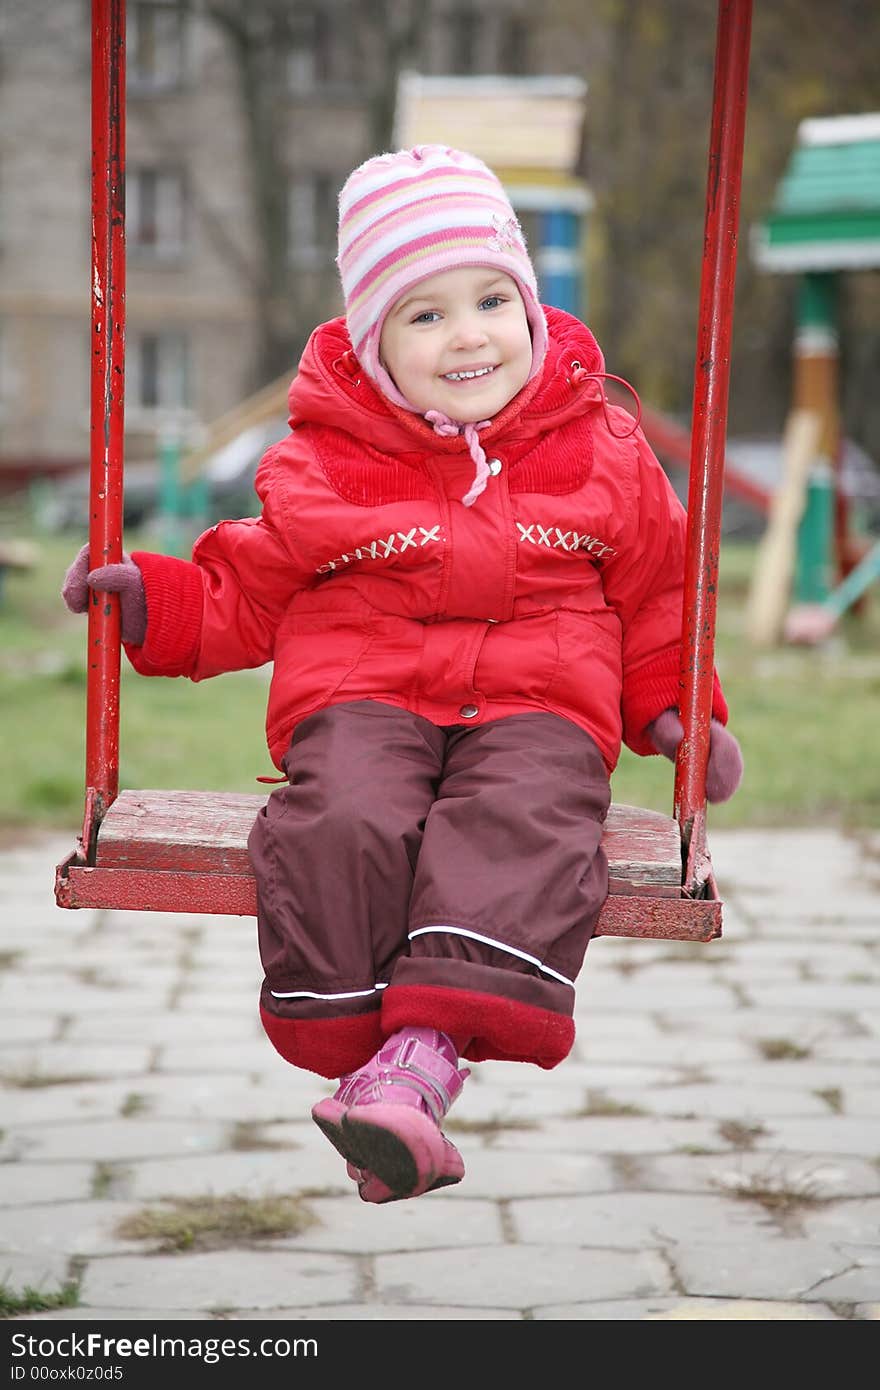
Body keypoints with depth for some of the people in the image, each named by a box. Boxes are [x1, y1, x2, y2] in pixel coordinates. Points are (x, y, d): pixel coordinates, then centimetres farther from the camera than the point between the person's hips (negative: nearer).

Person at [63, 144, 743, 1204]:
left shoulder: (601, 453, 12)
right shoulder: (322, 462, 9)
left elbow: (655, 595, 23)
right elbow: (248, 593, 17)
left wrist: (674, 711, 11)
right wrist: (154, 597, 0)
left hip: (540, 701, 0)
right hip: (362, 695, 0)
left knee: (520, 828, -34)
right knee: (345, 823, -34)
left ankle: (420, 1058, -47)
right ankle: (357, 1054, -28)